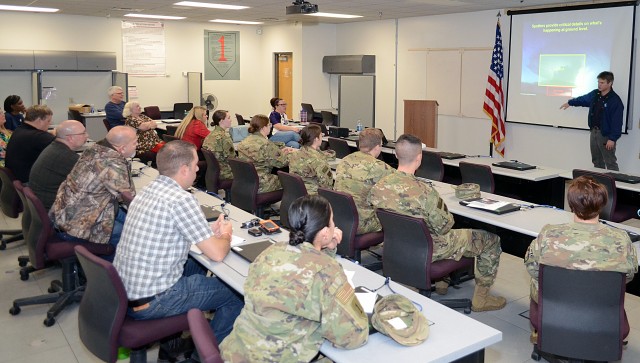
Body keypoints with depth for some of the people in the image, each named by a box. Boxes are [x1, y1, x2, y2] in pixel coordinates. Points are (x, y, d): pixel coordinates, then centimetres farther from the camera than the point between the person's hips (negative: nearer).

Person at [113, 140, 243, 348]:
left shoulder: (149, 190, 5)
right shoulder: (182, 199, -22)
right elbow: (217, 253, -18)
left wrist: (210, 232, 13)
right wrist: (225, 236, 4)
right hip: (149, 302, -9)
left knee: (196, 267, 29)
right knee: (234, 295, 5)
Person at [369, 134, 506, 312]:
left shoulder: (377, 187, -13)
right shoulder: (424, 191, -33)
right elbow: (444, 227, -21)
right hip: (428, 251, -7)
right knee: (491, 239, 9)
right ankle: (480, 298, 21)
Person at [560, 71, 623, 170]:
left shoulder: (615, 101, -17)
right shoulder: (594, 94, 6)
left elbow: (617, 122, -20)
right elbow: (583, 99, 29)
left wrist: (612, 139, -23)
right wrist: (570, 102, 36)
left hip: (606, 135, -8)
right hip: (594, 132, 8)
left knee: (610, 163, -7)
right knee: (597, 161, 15)